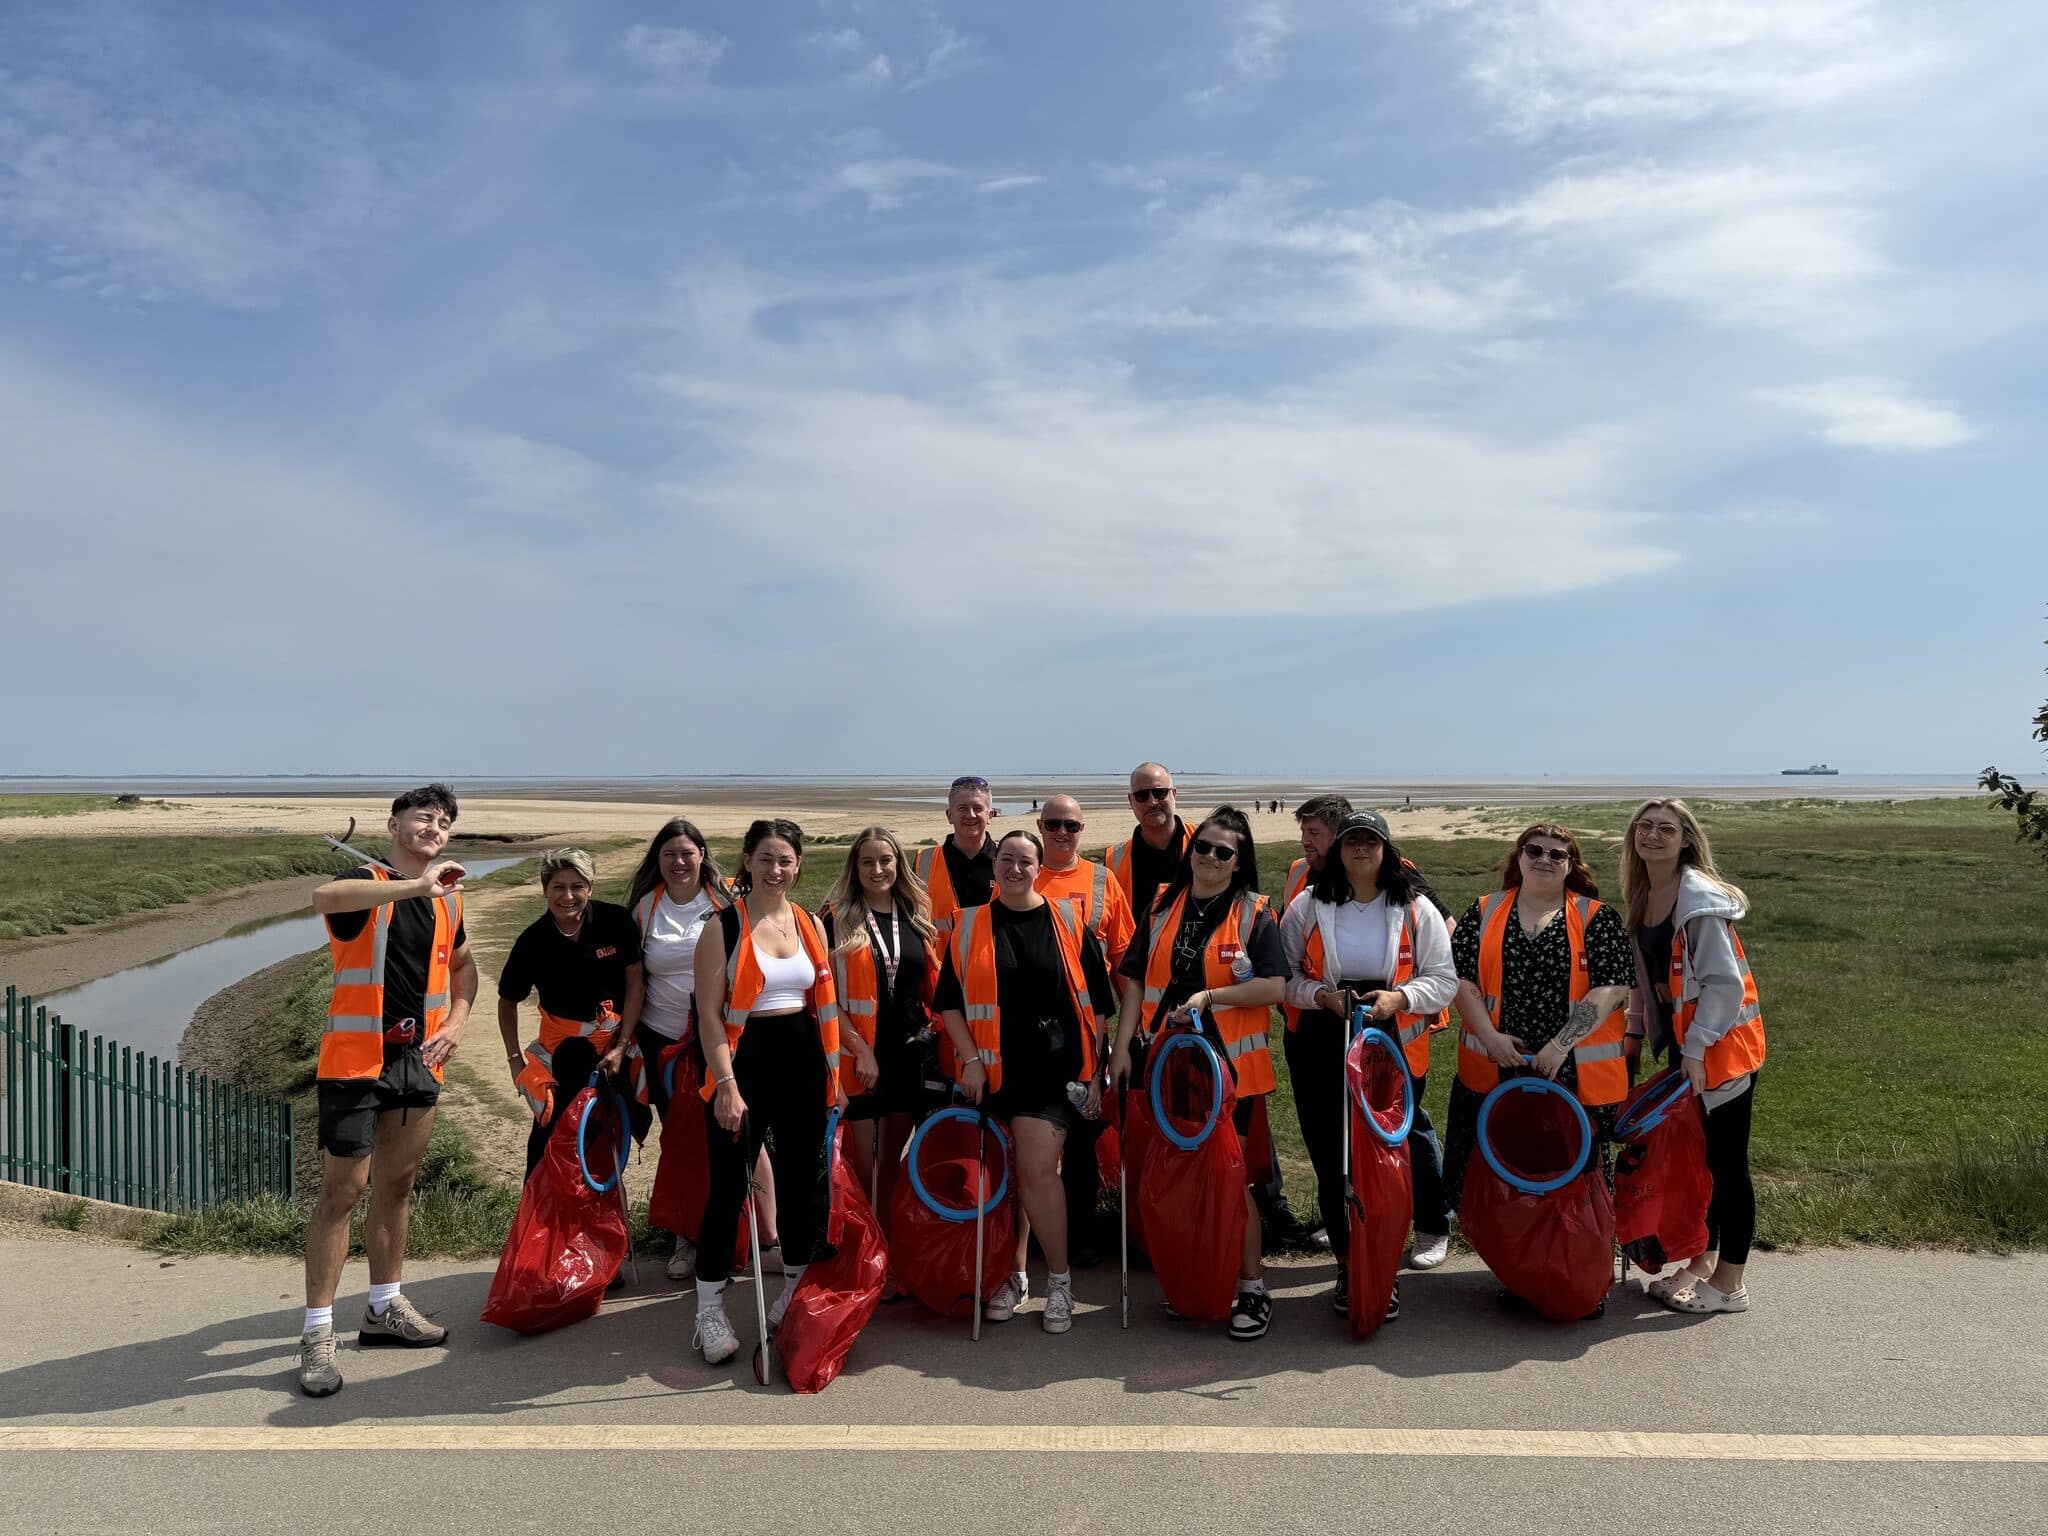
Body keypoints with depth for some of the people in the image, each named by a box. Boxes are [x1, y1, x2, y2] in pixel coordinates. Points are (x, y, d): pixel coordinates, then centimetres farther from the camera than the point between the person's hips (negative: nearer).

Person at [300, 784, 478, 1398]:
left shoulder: (447, 898, 10)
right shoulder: (369, 886, -10)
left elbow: (462, 962, 26)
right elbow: (324, 897, -35)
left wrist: (456, 1021, 9)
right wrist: (416, 885, -38)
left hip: (418, 1060, 7)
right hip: (355, 1060, -7)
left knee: (397, 1187, 15)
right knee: (341, 1192, -4)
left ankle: (384, 1308, 28)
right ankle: (317, 1333, 5)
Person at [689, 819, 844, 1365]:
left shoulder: (810, 925, 8)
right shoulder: (723, 926, -5)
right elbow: (709, 1013, -10)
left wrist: (834, 1070, 8)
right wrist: (726, 1083, -17)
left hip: (802, 1060, 4)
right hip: (744, 1058, -4)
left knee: (802, 1177, 11)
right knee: (728, 1183, -1)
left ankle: (797, 1286, 30)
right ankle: (710, 1306, 13)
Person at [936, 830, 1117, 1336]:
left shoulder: (1067, 923, 1)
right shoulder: (970, 926, 4)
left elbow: (1094, 1003, 3)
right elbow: (949, 1002, 5)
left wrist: (1094, 1072, 0)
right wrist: (970, 1058, -6)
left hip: (1055, 1070, -2)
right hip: (995, 1071, 2)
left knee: (1037, 1170, -11)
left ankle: (1059, 1278, 7)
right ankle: (1013, 1275, 26)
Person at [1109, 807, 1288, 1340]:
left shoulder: (1254, 914, -2)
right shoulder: (1162, 905, 7)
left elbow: (1274, 987, -9)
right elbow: (1136, 980, 8)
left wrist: (1210, 996, -18)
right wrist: (1122, 1046, 1)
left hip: (1230, 1062, -3)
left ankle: (1252, 1286, 12)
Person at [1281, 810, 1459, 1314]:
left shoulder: (1416, 910, 2)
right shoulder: (1307, 906, 2)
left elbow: (1443, 980, 2)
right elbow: (1285, 975, 2)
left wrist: (1398, 997, -15)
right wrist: (1323, 996, -15)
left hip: (1395, 1045, 0)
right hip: (1321, 1044, 0)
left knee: (1406, 1140, 11)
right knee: (1331, 1155, 2)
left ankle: (1432, 1227, 38)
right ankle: (1350, 1263, 14)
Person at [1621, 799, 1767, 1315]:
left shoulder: (1699, 897, -17)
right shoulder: (1642, 897, 7)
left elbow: (1724, 981, -20)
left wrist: (1696, 1047, -21)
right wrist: (1636, 1031, 11)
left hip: (1723, 1043, -8)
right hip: (1683, 1041, 8)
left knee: (1726, 1162, 1)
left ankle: (1729, 1283, 13)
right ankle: (1702, 1263, 28)